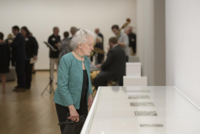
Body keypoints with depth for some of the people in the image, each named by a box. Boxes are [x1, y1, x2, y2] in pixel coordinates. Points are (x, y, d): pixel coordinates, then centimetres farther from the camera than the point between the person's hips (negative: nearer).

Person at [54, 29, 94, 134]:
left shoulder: (86, 60, 3)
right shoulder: (66, 59, -18)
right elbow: (62, 86, -20)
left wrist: (90, 94, -1)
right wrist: (72, 108, -24)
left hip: (82, 103, 6)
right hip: (66, 105, -6)